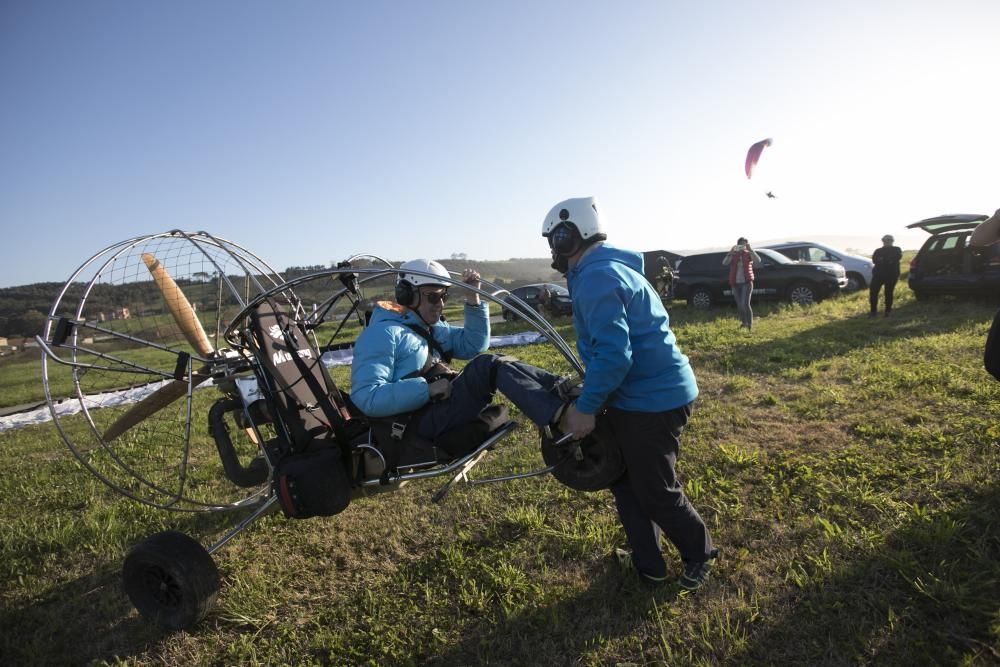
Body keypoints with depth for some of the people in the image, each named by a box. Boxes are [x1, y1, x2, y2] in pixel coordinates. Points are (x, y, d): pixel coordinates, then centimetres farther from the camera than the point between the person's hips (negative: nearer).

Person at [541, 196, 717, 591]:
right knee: (626, 480, 18)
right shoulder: (610, 267, 14)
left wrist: (586, 407, -20)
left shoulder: (595, 277, -20)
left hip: (652, 400, -10)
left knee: (656, 491, 8)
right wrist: (590, 400, 19)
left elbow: (614, 352, -29)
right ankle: (647, 563, 31)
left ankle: (700, 554, 32)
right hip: (637, 395, 10)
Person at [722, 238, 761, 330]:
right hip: (735, 283, 3)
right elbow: (724, 263, -12)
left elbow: (758, 260, -16)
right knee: (739, 305, 11)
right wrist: (731, 252, -24)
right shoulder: (733, 254, 5)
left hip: (747, 282, -3)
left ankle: (750, 326, -10)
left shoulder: (748, 254, 2)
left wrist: (750, 249, -24)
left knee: (745, 304, -15)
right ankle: (744, 322, 29)